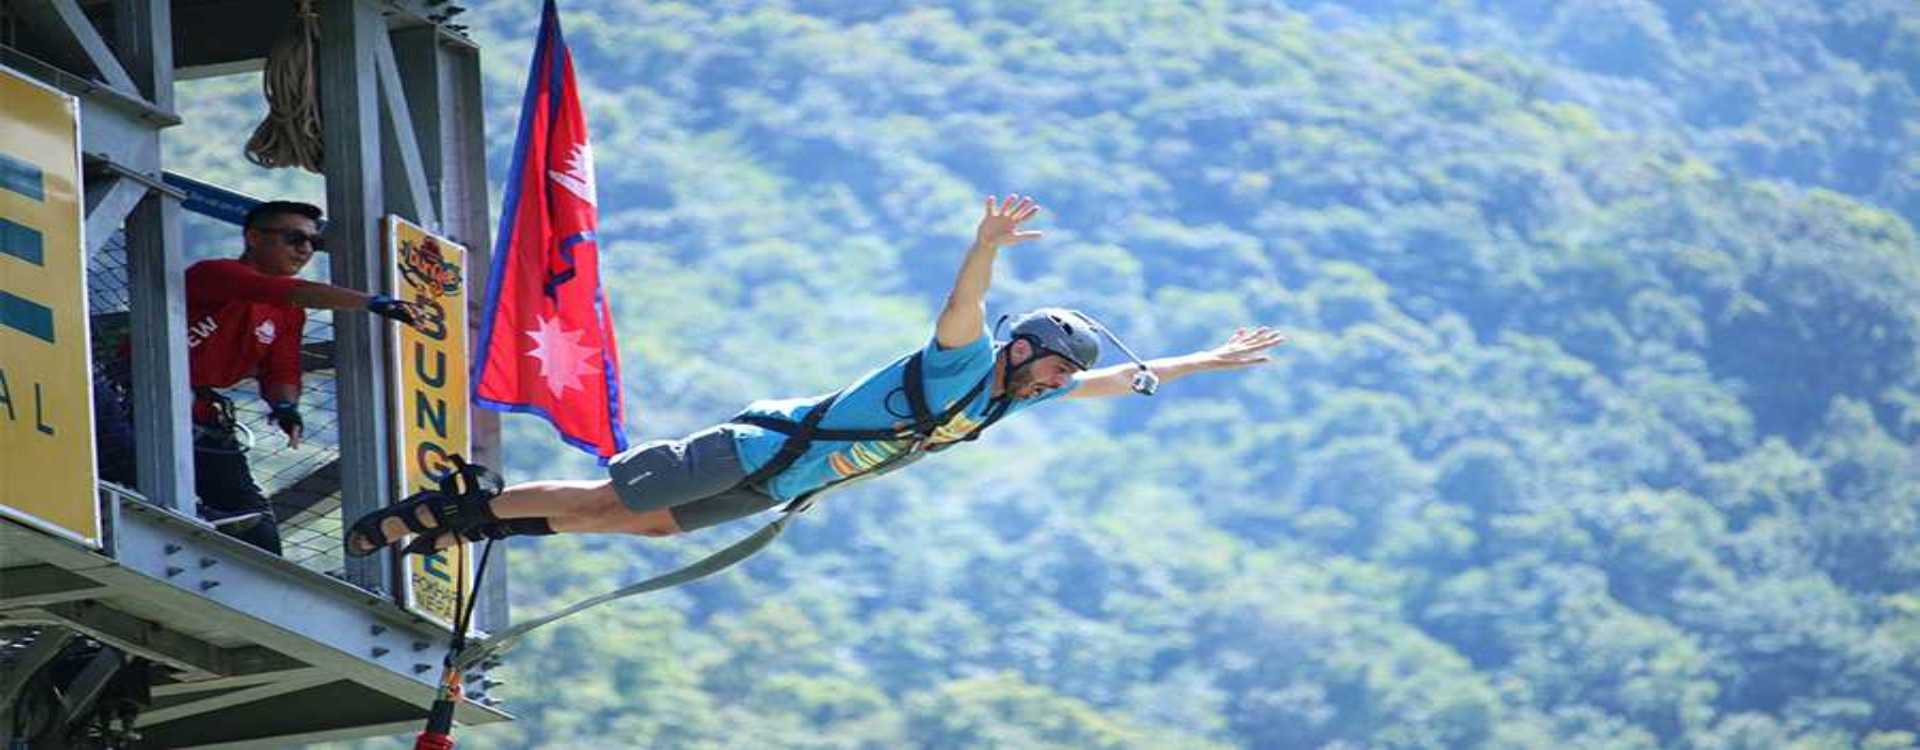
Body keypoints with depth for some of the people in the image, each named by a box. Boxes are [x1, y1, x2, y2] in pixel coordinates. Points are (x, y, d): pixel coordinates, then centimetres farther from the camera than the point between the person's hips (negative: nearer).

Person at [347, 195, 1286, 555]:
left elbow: (1124, 379, 15)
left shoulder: (1014, 395, 3)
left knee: (645, 521, 15)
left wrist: (1211, 361, 16)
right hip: (766, 447, -9)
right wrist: (989, 244, -61)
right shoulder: (960, 360, -21)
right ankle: (454, 509, 0)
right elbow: (963, 304, -43)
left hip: (781, 486, 9)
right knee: (605, 500, -8)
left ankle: (472, 517, 22)